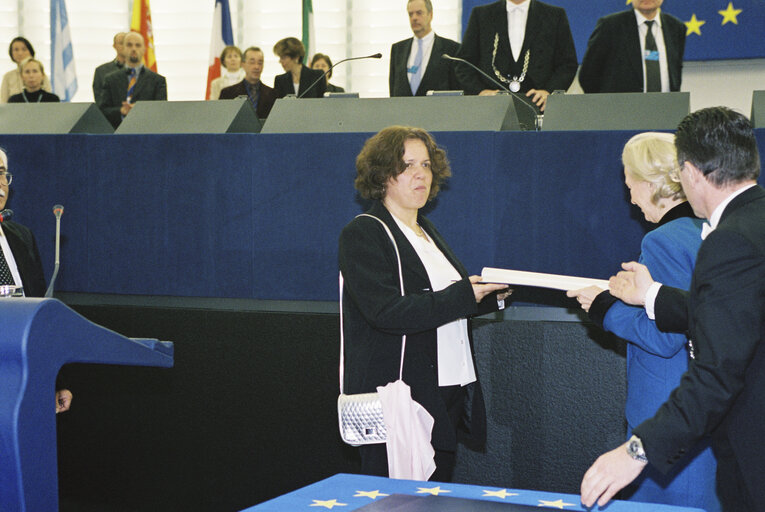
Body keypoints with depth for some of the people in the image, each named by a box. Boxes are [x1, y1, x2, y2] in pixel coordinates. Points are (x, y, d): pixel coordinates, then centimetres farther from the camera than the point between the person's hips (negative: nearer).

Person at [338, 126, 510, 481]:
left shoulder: (426, 232, 19)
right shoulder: (363, 234, -7)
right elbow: (385, 311, -21)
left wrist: (490, 295, 6)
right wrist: (463, 296, -23)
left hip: (448, 393, 8)